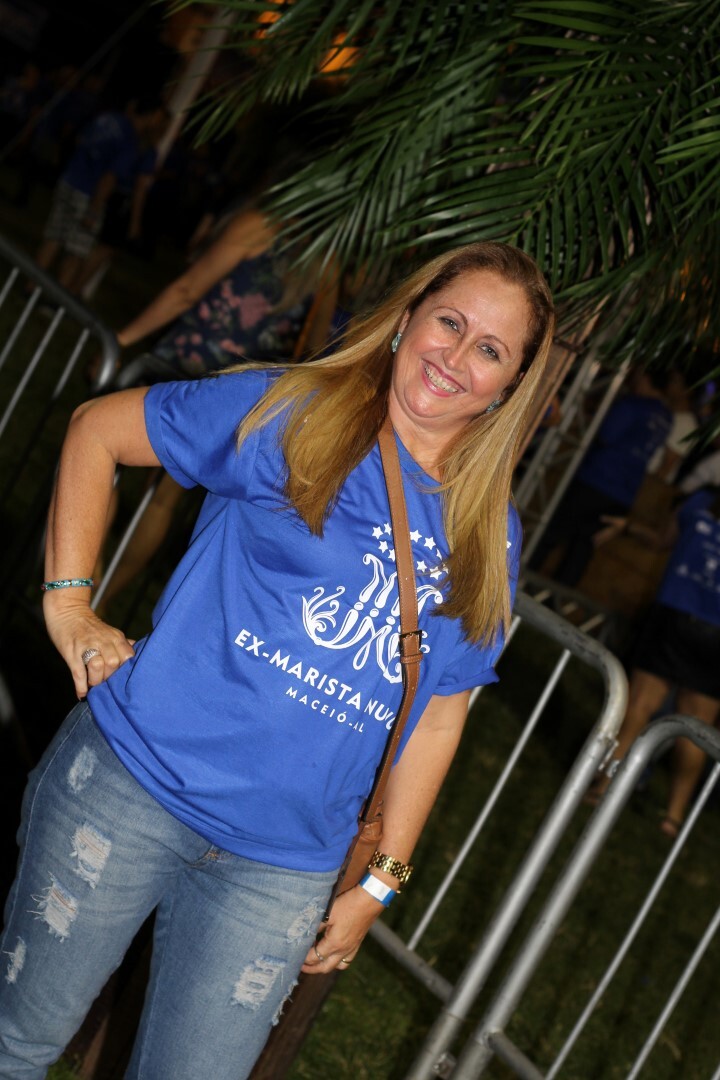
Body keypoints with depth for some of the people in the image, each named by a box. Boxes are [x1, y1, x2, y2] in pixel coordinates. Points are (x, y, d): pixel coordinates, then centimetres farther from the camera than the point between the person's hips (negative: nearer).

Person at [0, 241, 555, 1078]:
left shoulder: (491, 540, 7)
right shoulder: (293, 413, -3)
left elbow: (438, 719, 10)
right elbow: (96, 428, 3)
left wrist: (381, 879, 8)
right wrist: (67, 600, -5)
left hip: (281, 876, 3)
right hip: (133, 781, -2)